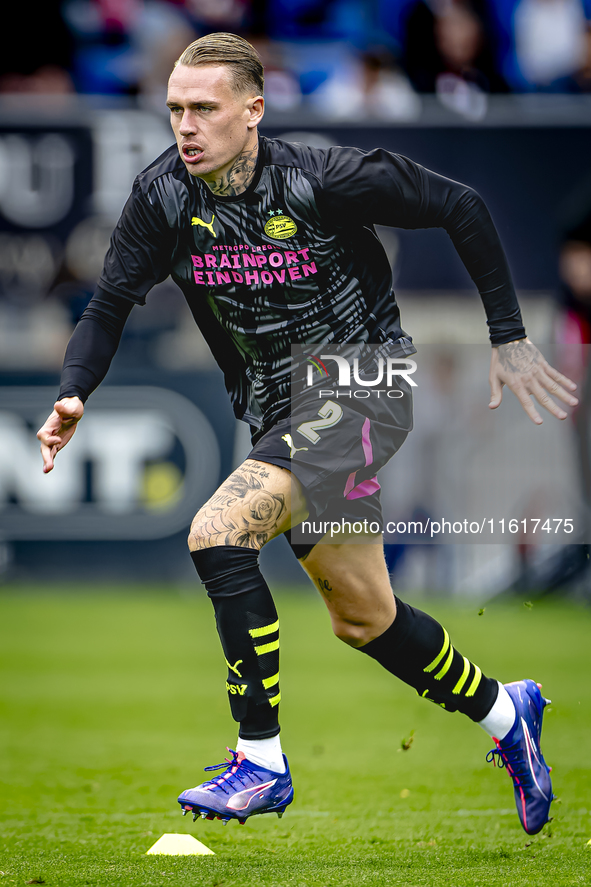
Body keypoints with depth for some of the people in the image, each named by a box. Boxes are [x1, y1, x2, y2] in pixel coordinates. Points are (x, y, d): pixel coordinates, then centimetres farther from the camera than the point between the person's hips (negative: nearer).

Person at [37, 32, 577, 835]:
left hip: (365, 386, -7)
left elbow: (462, 209, -7)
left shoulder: (325, 180, -19)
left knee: (217, 534, -26)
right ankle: (506, 715, 40)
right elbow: (111, 304, 1)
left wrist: (509, 340, -3)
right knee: (363, 619, 15)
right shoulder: (164, 196, -7)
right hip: (282, 419, 7)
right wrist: (72, 396, -18)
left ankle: (261, 761, -18)